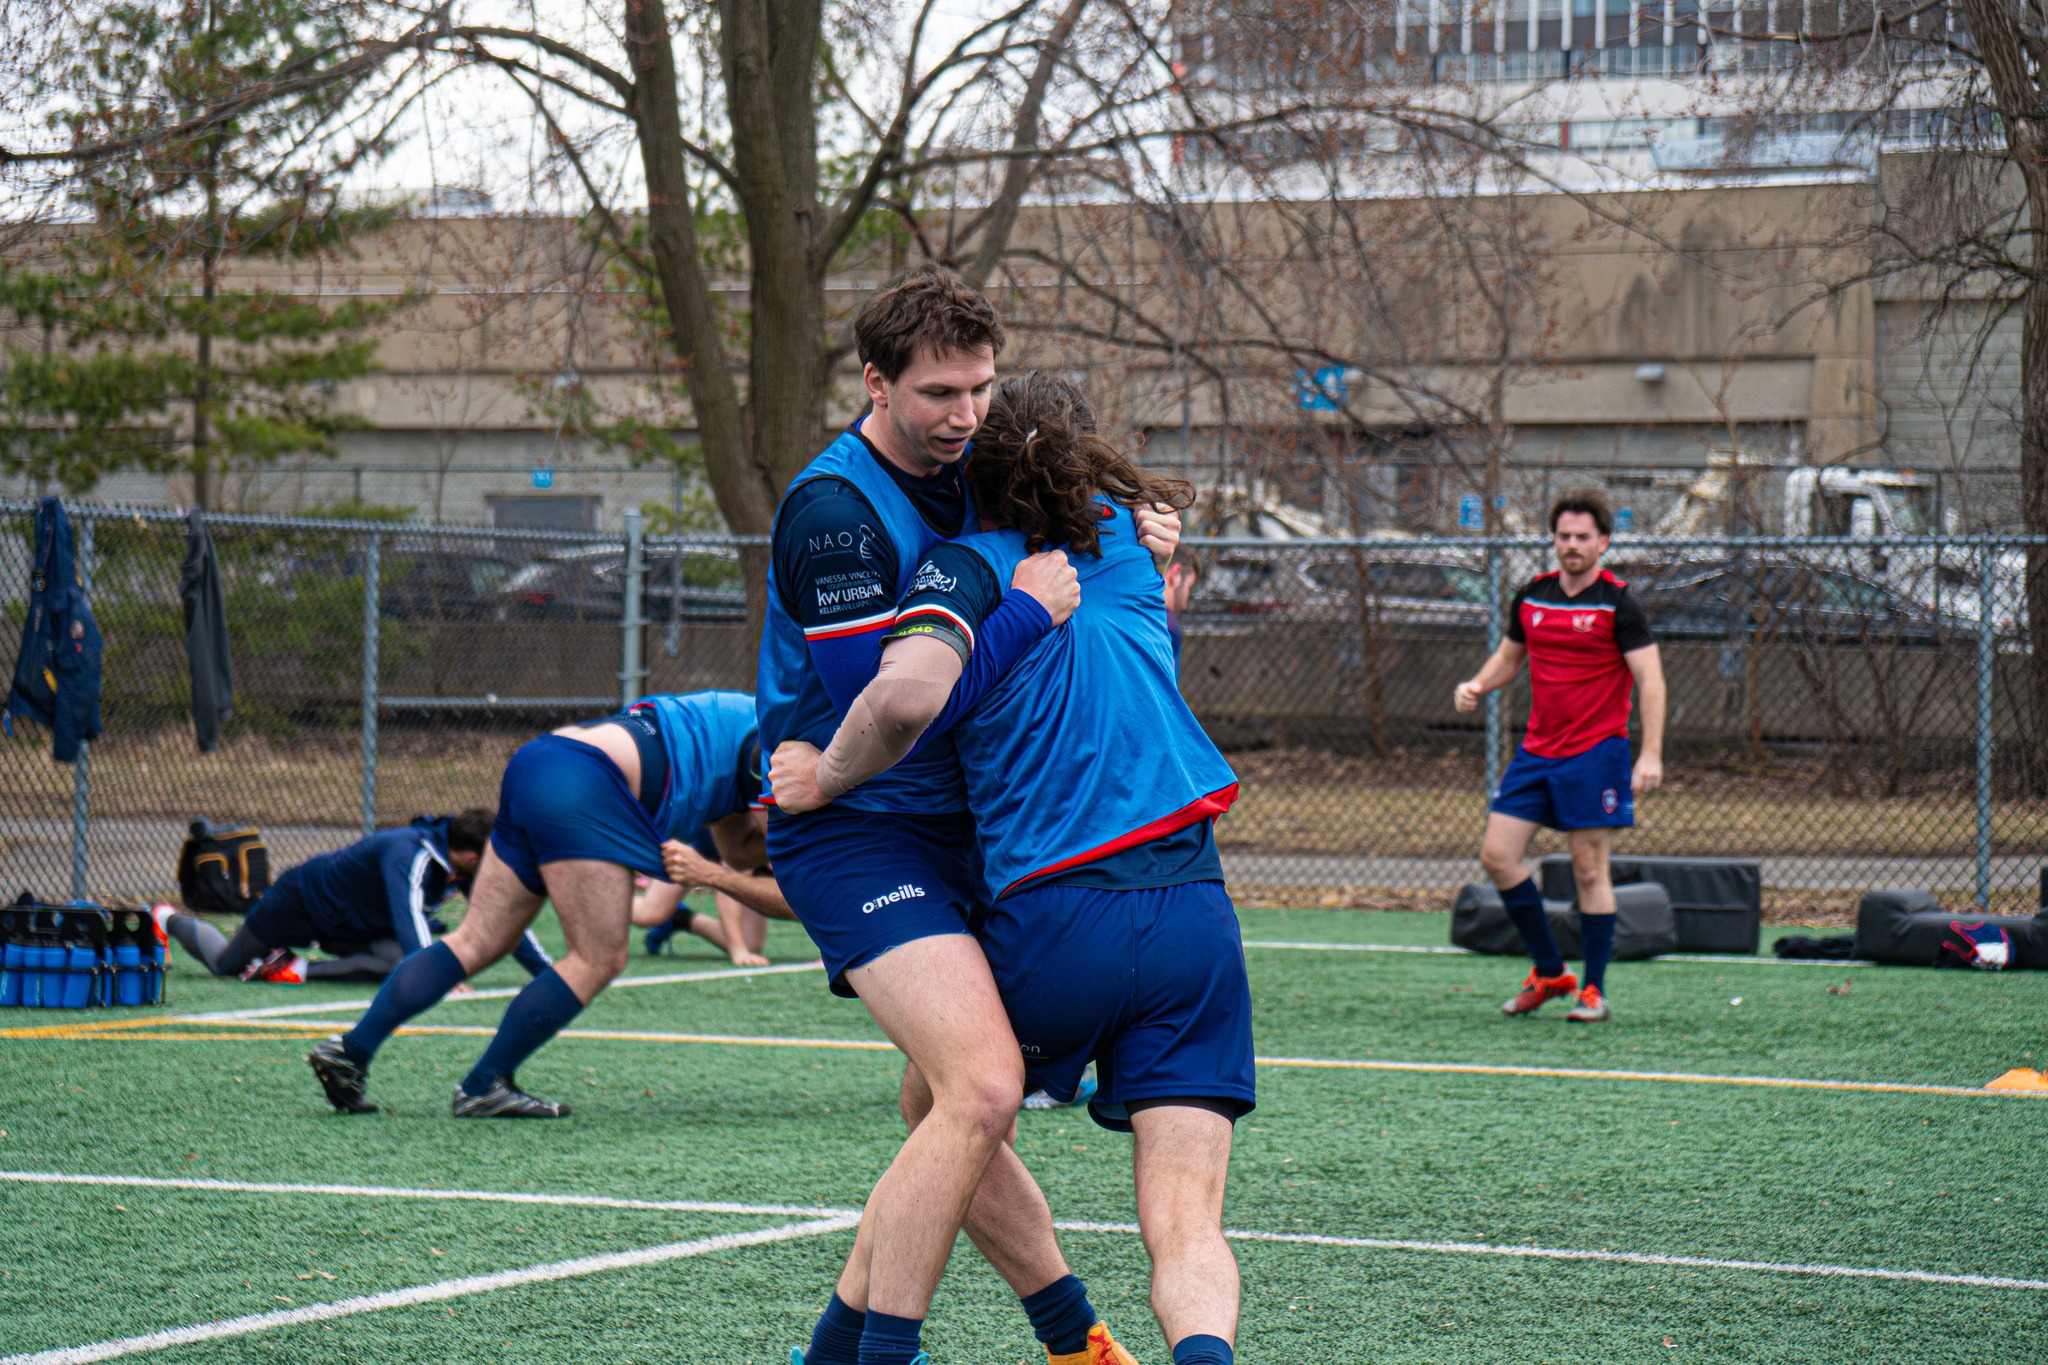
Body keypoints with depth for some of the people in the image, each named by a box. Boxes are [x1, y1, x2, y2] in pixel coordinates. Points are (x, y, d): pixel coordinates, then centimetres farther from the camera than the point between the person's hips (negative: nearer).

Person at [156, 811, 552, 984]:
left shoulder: (470, 867, -16)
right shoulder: (409, 855, -40)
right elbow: (408, 912, -54)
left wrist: (549, 972, -16)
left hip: (356, 925, 7)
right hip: (303, 897, -7)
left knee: (399, 963, -22)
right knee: (225, 963, 6)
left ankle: (298, 970, 2)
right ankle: (169, 920, 38)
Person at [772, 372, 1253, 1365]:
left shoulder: (970, 564, 2)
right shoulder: (1127, 546, 17)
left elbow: (907, 695, -17)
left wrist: (824, 778, 0)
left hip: (1051, 919, -3)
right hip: (1194, 914, 3)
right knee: (1184, 1232, -4)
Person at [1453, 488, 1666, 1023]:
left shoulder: (1617, 603, -8)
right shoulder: (1532, 597, 8)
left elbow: (1651, 679, -11)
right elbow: (1508, 657, 23)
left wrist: (1651, 754, -20)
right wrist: (1477, 685, 1)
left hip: (1595, 753, -6)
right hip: (1536, 751, 6)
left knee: (1589, 869, -4)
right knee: (1498, 855, -1)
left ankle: (1594, 991, 6)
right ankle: (1548, 972, 12)